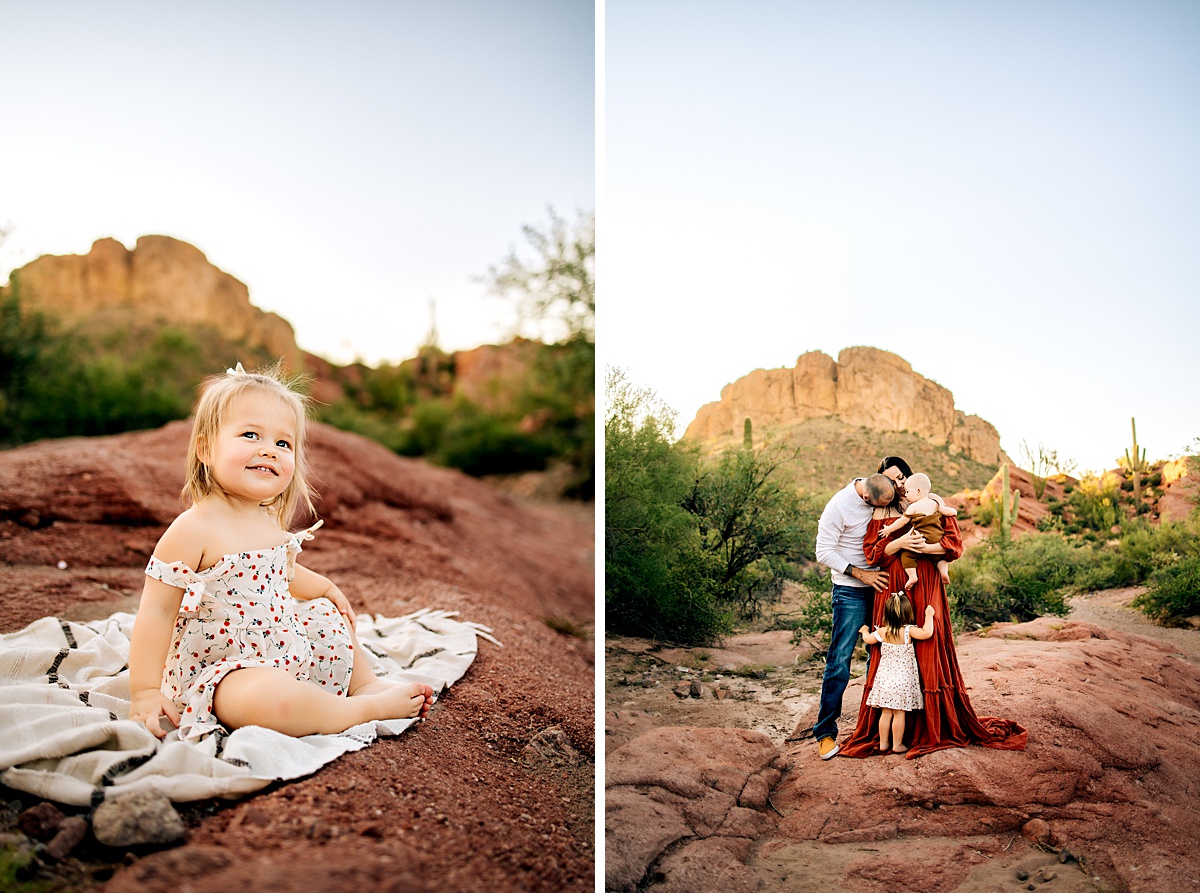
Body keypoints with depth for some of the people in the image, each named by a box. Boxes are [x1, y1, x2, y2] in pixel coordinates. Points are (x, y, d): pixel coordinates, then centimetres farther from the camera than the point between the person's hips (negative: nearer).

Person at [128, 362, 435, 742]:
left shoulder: (269, 521, 4)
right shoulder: (194, 529, -22)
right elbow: (157, 612, -20)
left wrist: (327, 588, 23)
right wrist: (145, 693, -22)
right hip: (216, 669, -9)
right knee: (269, 698, -37)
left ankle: (365, 683, 27)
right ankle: (367, 709, -16)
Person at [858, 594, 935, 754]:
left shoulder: (882, 632, -1)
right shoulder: (908, 631, -14)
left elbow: (867, 639, 15)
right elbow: (927, 633, -25)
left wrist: (865, 630, 37)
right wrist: (929, 615, -10)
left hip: (885, 679, 4)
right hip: (903, 680, -4)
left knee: (885, 712, 11)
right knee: (899, 714, 3)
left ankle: (883, 743, 18)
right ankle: (897, 745, 10)